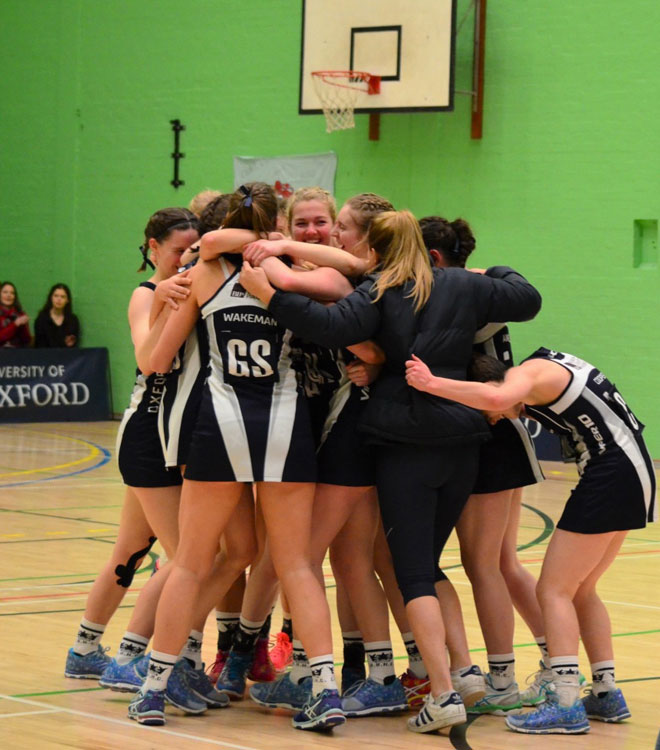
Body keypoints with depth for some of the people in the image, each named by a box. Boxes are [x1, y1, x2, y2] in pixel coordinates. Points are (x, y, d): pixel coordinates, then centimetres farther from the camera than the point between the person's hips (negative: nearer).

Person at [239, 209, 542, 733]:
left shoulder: (379, 294, -4)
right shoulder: (466, 287, 9)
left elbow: (333, 326, -22)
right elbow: (527, 299, 17)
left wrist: (269, 295, -21)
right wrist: (496, 273, 35)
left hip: (405, 447, -5)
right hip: (462, 441, 5)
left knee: (413, 573, -4)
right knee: (427, 562, 20)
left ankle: (444, 693, -15)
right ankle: (461, 669, 18)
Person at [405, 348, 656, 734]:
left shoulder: (525, 374, -10)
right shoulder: (543, 368, 17)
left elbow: (494, 398, -33)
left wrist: (432, 383, -26)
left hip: (611, 474, -10)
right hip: (633, 471, 10)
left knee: (554, 590, -5)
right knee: (580, 591, 18)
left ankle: (567, 706, -11)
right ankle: (607, 694, 20)